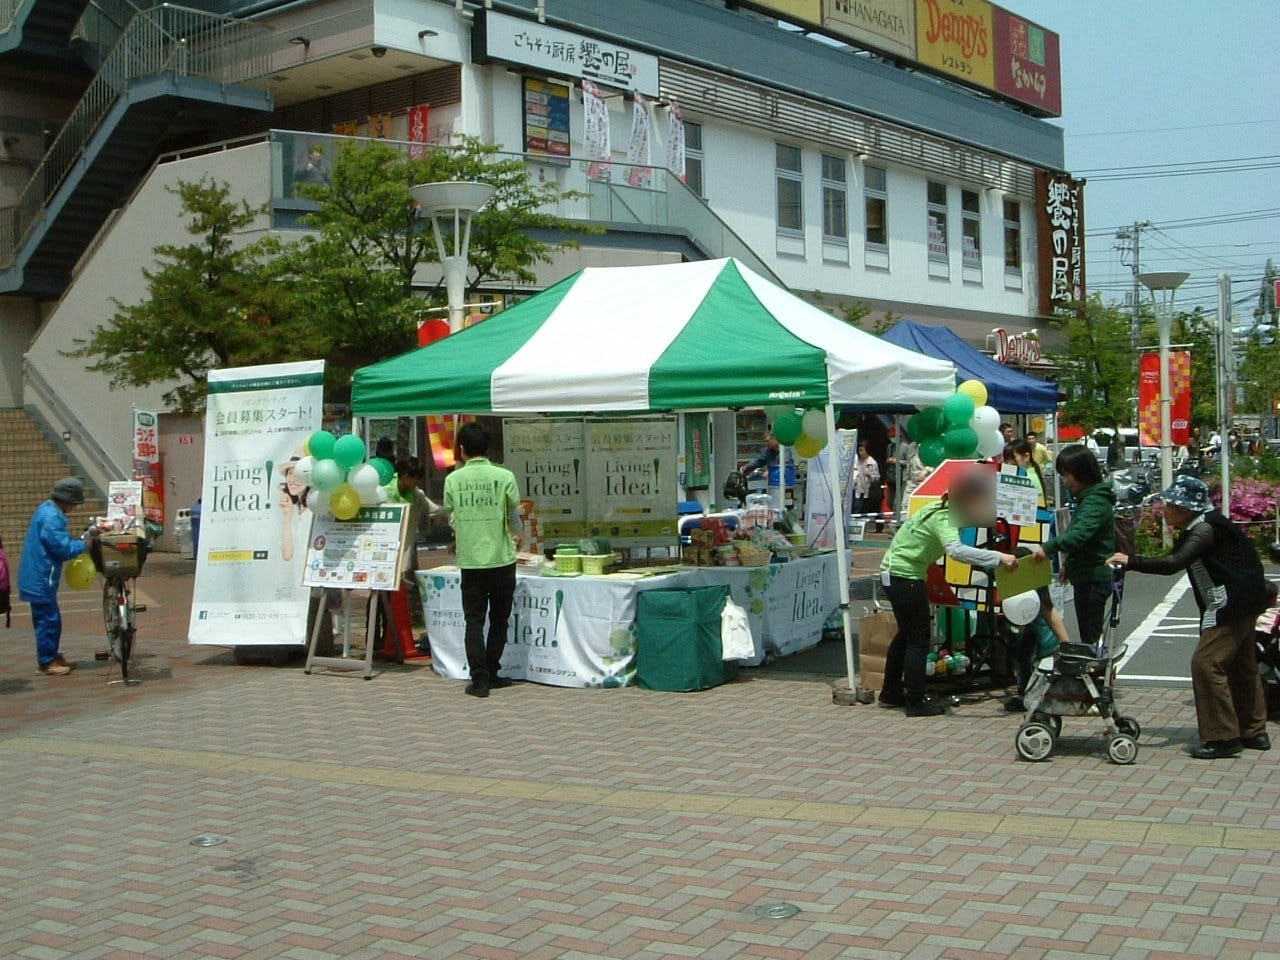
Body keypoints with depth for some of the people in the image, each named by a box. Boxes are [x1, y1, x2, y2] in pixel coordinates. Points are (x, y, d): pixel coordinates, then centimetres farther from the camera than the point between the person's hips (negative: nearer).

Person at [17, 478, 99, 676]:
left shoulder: (47, 509, 11)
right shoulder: (51, 517, -22)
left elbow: (60, 540, 17)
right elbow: (64, 549, -25)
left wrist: (85, 536, 6)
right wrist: (86, 542, -11)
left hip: (38, 577, 11)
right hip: (41, 579, -11)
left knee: (48, 618, 19)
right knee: (49, 620, -2)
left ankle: (51, 656, 28)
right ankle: (47, 662, 6)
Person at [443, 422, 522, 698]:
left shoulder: (453, 479, -2)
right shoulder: (504, 477, -6)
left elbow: (450, 519, 8)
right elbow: (515, 522, 1)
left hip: (470, 561, 1)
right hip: (501, 560, -1)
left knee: (474, 621, 6)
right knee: (499, 620, 13)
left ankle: (479, 679, 0)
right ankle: (491, 673, 18)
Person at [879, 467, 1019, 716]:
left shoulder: (940, 509, 6)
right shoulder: (943, 520, -23)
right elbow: (956, 550, -41)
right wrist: (998, 557, -43)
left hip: (893, 572, 10)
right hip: (904, 576, -10)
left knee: (906, 634, 20)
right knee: (918, 638, -3)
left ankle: (891, 692, 31)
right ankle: (916, 702, 2)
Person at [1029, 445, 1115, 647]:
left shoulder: (1096, 502, -18)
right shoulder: (1087, 498, 16)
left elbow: (1080, 534, -34)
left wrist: (1048, 547, -42)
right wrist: (1069, 563, 23)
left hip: (1094, 579, -10)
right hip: (1086, 577, 10)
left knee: (1090, 636, -8)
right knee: (1087, 634, 15)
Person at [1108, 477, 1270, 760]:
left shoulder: (1206, 529, -19)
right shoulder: (1195, 529, 13)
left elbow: (1174, 563, -31)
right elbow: (1174, 561, 17)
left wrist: (1132, 562, -28)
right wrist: (1135, 565, 6)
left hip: (1231, 603, -11)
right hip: (1242, 602, 11)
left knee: (1206, 662, -13)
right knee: (1241, 665, 18)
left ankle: (1223, 737, -9)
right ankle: (1254, 732, 29)